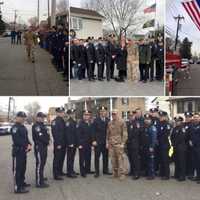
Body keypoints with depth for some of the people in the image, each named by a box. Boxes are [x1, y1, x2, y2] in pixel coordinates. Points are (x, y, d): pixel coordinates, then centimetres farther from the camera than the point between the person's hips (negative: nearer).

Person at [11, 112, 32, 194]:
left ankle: (22, 182, 32)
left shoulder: (23, 127, 15)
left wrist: (29, 144, -2)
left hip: (23, 151, 9)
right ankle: (17, 188, -5)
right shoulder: (15, 127, -14)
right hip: (17, 151, -9)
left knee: (23, 168, 18)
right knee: (17, 169, -6)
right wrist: (26, 146, -18)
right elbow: (17, 140, -21)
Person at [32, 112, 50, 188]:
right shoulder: (36, 126, -13)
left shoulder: (43, 125, 18)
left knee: (42, 163, 19)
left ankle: (41, 178, 34)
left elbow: (46, 134, 21)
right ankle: (39, 182, -6)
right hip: (39, 147, -10)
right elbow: (40, 136, -20)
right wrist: (47, 141, -8)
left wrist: (47, 140, 2)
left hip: (44, 147, 10)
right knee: (39, 164, -8)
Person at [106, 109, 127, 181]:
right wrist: (107, 142, 12)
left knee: (120, 159, -7)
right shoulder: (109, 123, 13)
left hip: (119, 144, -5)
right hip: (111, 144, 5)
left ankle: (122, 174, -3)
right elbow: (108, 134, 19)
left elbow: (124, 134, -5)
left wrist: (123, 143, -11)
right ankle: (115, 173, 16)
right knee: (113, 159, 7)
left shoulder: (122, 123, -2)